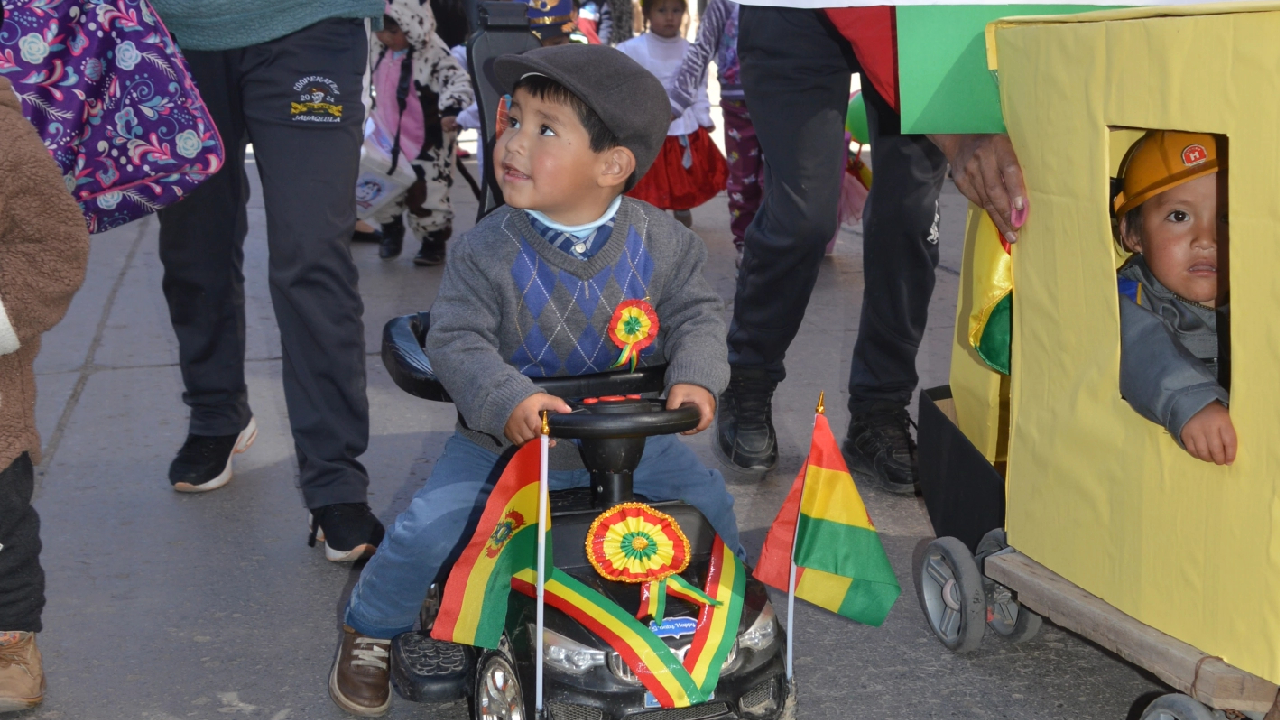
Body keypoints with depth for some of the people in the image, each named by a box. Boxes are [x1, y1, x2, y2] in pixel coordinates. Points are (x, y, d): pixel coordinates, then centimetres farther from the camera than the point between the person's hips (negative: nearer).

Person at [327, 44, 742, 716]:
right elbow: (456, 340, -20)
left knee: (707, 495, 2)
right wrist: (508, 400, -37)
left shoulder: (661, 241, -11)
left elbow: (695, 313, -5)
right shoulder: (487, 251, -17)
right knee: (426, 528, -13)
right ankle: (370, 632, 16)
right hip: (504, 438, -2)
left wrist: (694, 381, -24)